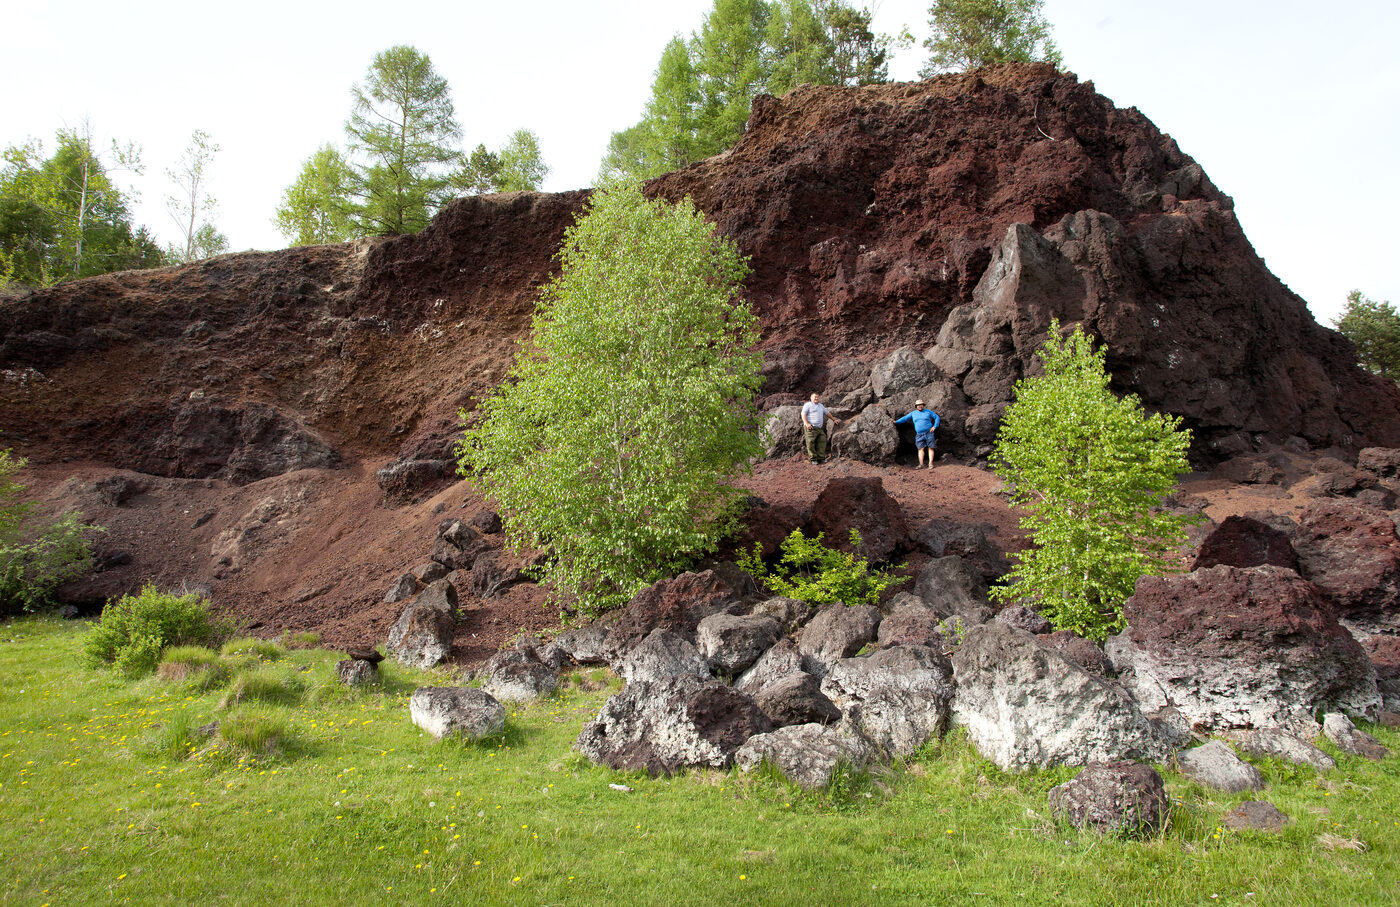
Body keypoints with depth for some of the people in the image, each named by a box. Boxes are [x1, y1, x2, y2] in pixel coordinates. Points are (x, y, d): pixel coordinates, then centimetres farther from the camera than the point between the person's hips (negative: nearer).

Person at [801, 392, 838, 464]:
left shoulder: (821, 406, 26)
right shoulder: (808, 405, 3)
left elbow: (827, 413, 37)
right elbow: (803, 414, -8)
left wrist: (834, 419, 41)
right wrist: (807, 423, -20)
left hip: (819, 428, 7)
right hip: (811, 428, -7)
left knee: (822, 442, -4)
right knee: (811, 442, -13)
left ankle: (821, 458, -2)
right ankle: (813, 459, -10)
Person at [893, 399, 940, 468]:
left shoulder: (928, 412, 6)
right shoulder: (913, 413, 11)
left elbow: (937, 417, 8)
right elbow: (905, 418, 12)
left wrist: (935, 426, -3)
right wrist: (896, 422, 3)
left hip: (929, 433, -1)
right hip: (919, 434, 1)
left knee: (930, 448, -4)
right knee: (921, 448, -8)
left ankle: (930, 464, -4)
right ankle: (921, 464, -14)